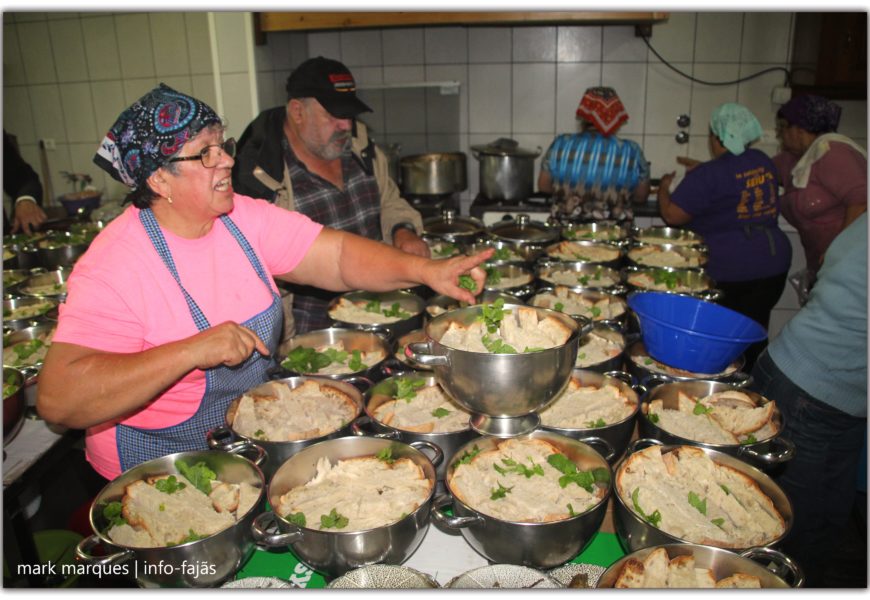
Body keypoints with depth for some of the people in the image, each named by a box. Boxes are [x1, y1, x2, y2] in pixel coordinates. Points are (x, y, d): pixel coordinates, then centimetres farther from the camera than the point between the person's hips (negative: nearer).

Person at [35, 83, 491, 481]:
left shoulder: (244, 219, -3)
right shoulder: (112, 267, -21)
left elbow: (339, 255, -7)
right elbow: (58, 398, -28)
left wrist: (425, 270, -22)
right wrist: (193, 351, -35)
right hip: (160, 474, -5)